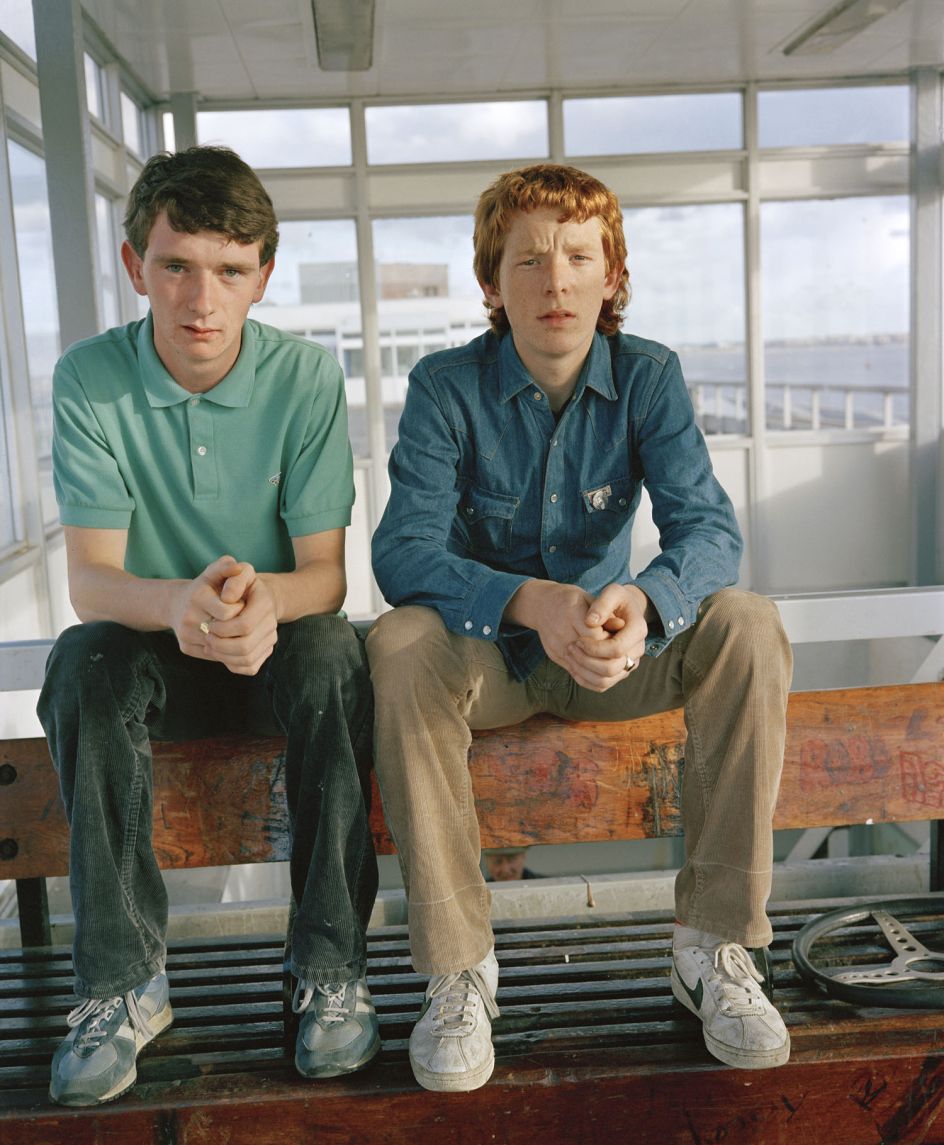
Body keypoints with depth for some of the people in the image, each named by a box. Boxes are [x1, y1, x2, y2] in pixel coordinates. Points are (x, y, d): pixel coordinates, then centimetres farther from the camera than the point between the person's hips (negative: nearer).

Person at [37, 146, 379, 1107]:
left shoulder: (305, 376, -11)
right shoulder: (90, 379, -10)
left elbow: (325, 576, -13)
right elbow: (89, 580, -15)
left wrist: (266, 597, -38)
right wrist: (176, 603, -39)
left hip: (277, 645, 0)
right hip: (154, 651, 1)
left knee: (332, 651, -33)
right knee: (80, 661, -30)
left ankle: (331, 964, -21)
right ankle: (124, 981, -19)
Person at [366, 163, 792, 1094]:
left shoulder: (648, 377, -6)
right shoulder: (446, 387, -11)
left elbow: (708, 527, -17)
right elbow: (402, 550, -23)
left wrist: (643, 598, -42)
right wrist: (531, 601, -42)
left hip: (610, 660, 2)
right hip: (488, 660, -1)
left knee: (747, 626, -25)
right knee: (402, 644, -33)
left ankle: (713, 947, -15)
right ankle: (458, 969, -22)